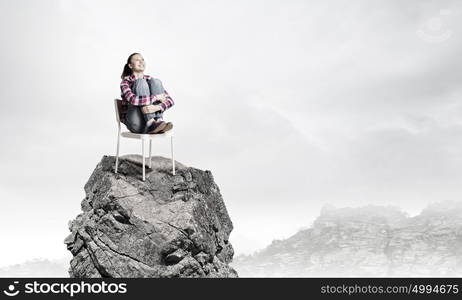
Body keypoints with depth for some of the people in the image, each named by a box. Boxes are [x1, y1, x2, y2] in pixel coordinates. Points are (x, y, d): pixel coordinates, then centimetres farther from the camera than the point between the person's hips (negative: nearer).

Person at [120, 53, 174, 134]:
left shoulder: (150, 79, 14)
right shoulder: (125, 82, 3)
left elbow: (170, 100, 0)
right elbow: (133, 100, -21)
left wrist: (157, 107, -21)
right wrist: (156, 97, -15)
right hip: (137, 125, -3)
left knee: (155, 81, -11)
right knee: (141, 82, -17)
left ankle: (159, 121, -27)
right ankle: (151, 123, -32)